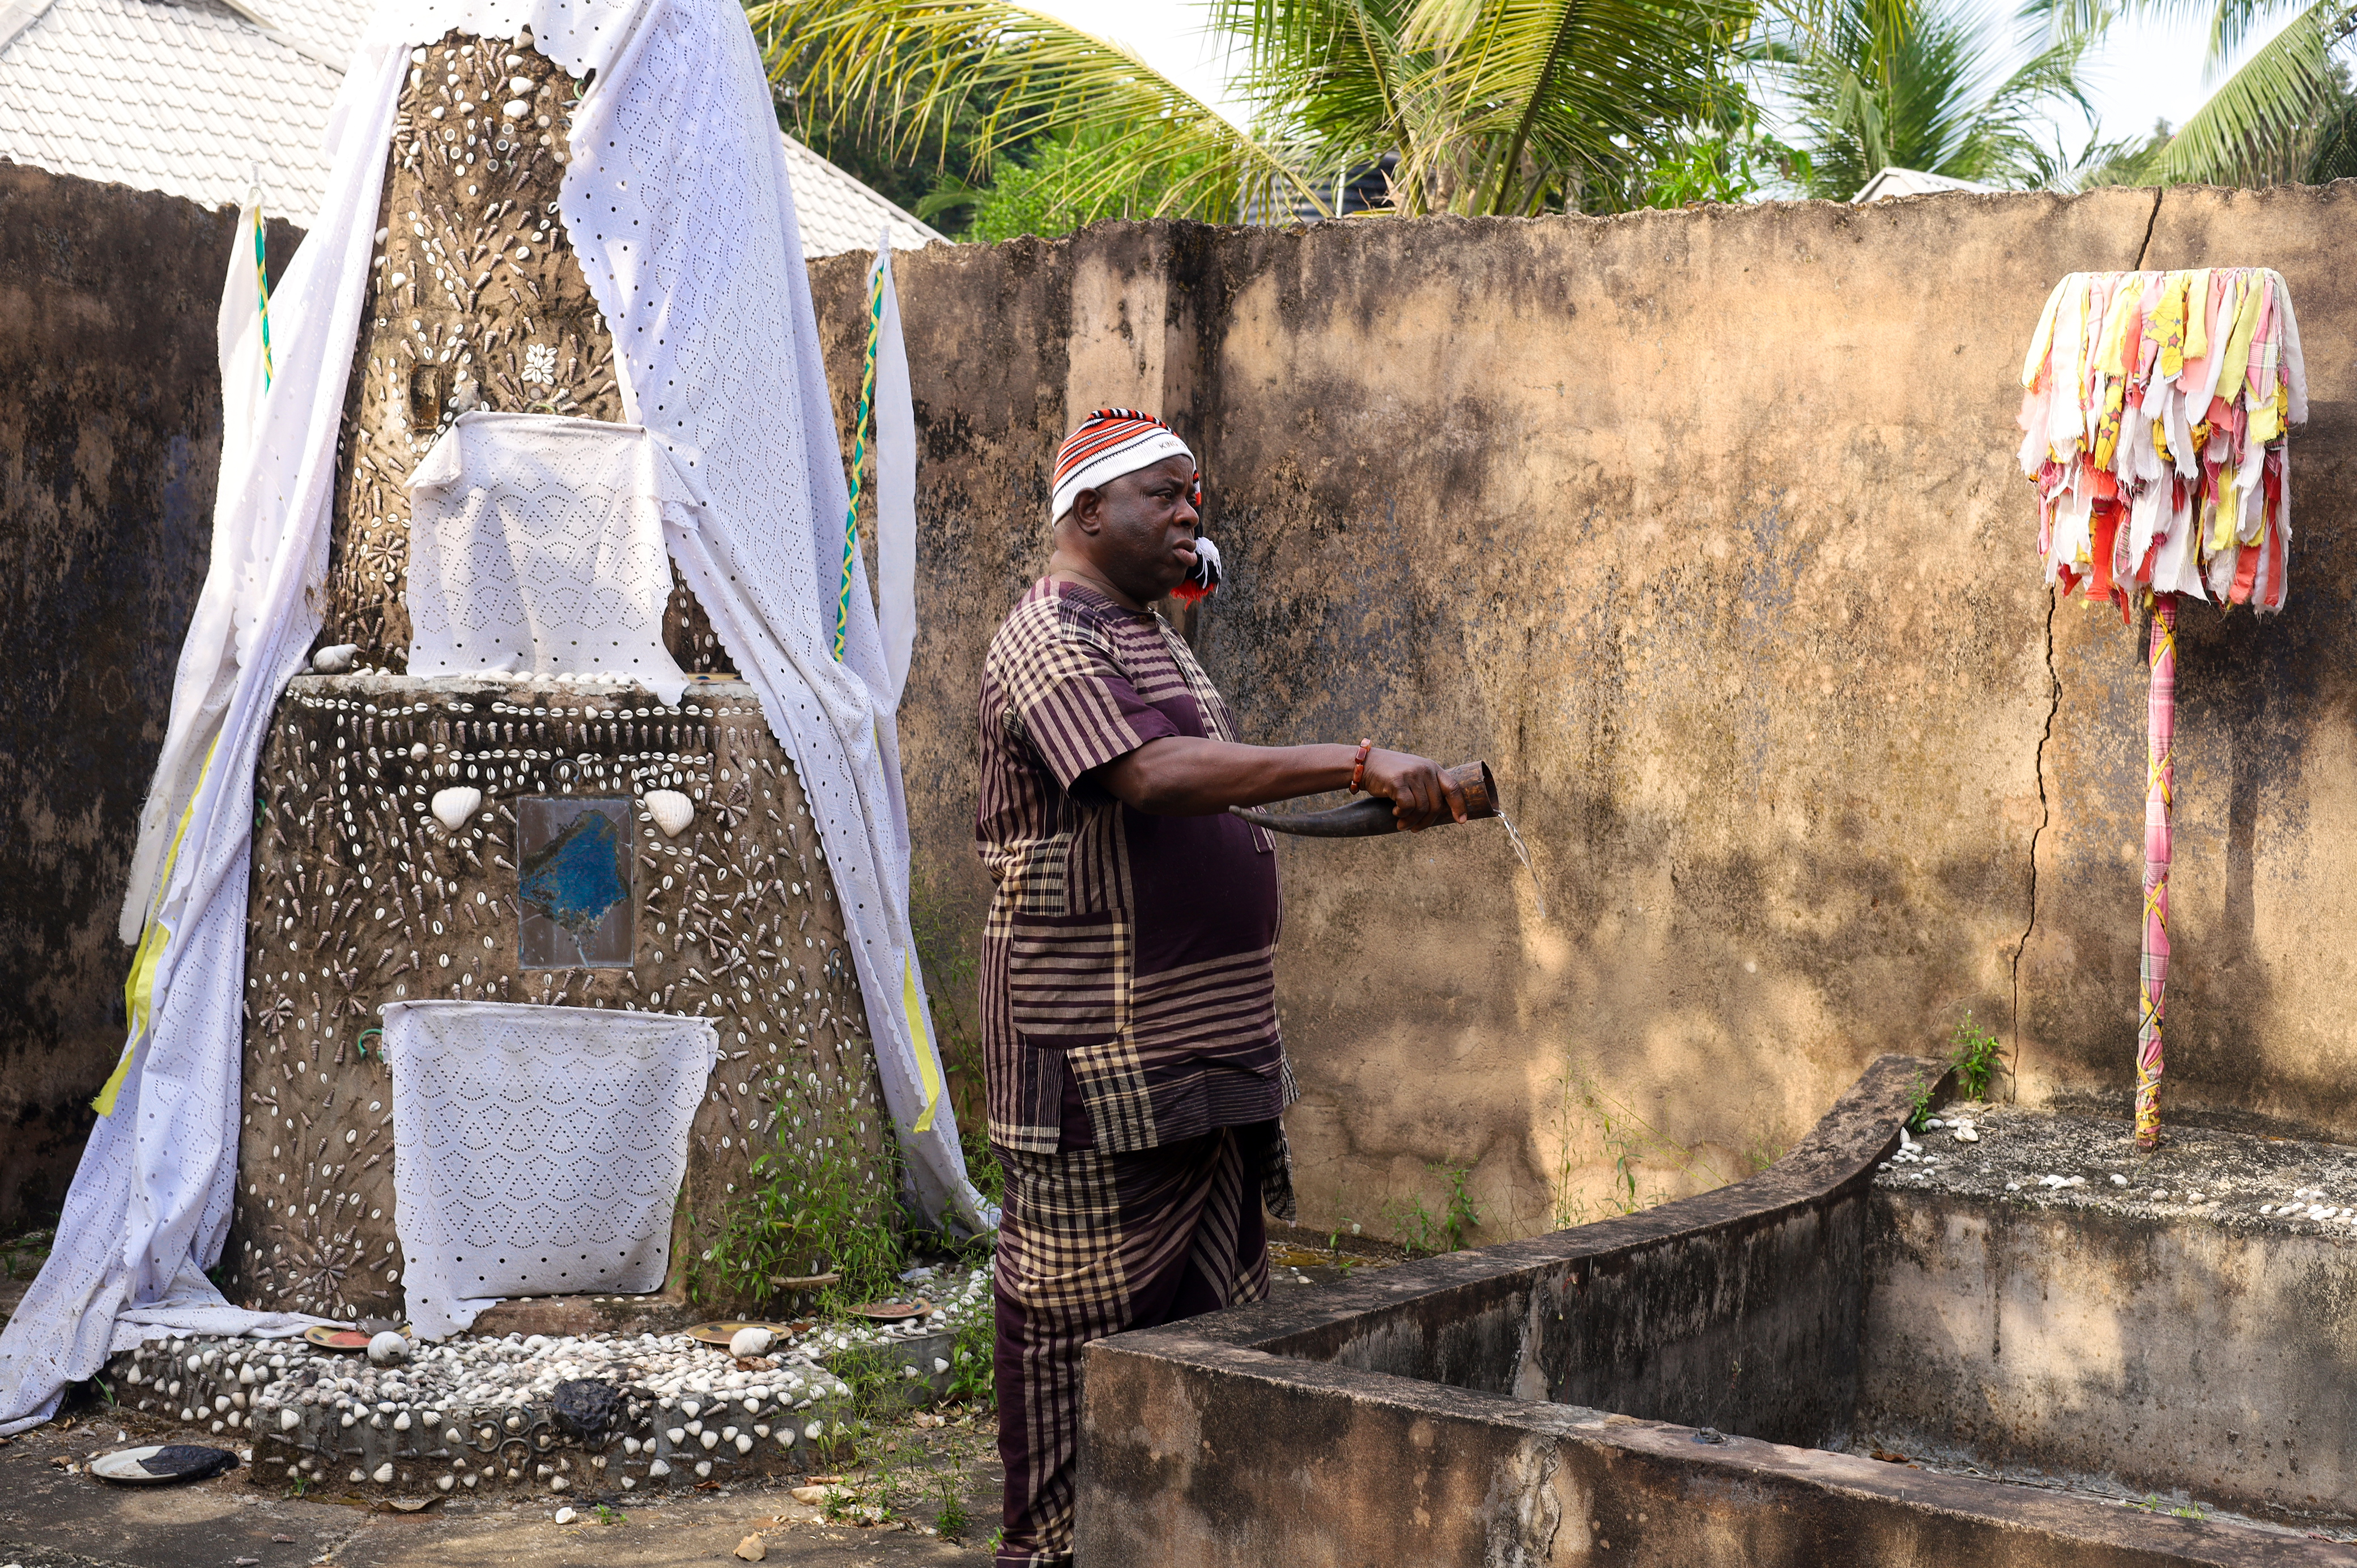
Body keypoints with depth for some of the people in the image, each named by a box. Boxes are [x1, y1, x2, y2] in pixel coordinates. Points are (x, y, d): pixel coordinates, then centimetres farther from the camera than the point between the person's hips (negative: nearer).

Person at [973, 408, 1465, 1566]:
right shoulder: (1047, 643, -13)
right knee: (1075, 1314, -1)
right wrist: (1354, 764, -34)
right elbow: (1154, 777, -29)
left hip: (1204, 1048, 10)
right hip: (1097, 1056, -10)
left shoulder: (1155, 637, 19)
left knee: (1212, 1303, 14)